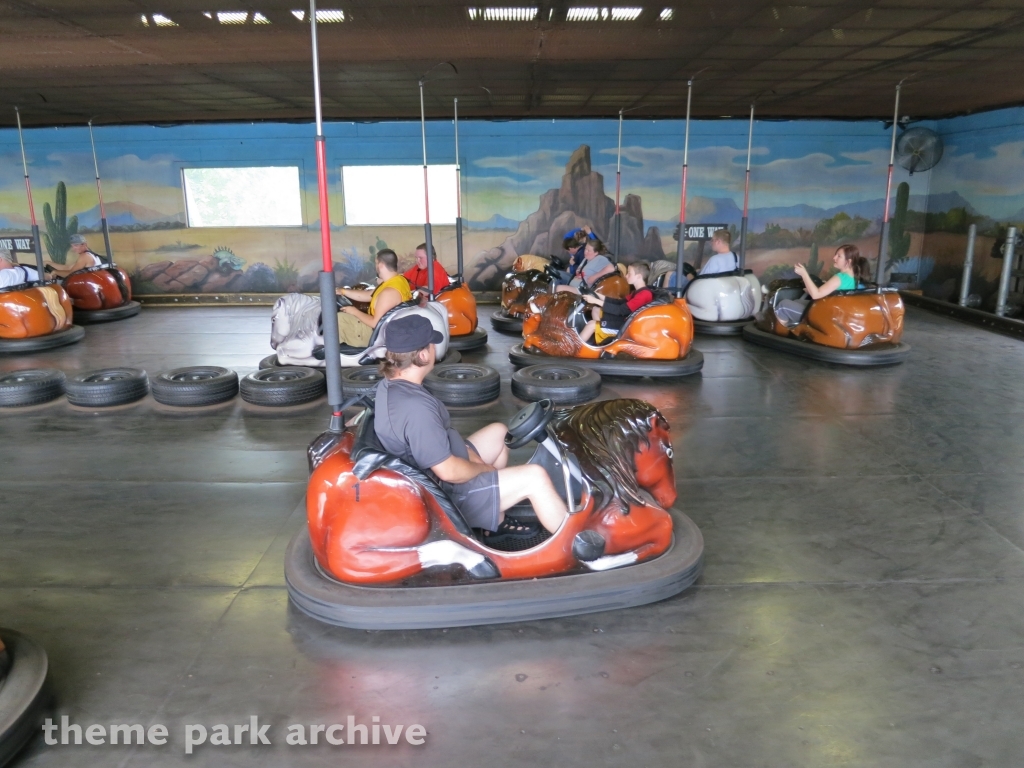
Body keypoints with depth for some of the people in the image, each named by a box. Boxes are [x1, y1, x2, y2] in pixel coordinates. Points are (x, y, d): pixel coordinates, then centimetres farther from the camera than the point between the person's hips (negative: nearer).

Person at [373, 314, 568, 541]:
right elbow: (448, 471, -29)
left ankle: (496, 521, 29)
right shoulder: (416, 407, -33)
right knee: (535, 477, -8)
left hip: (429, 474, 10)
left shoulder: (389, 386, -2)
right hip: (446, 494, -10)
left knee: (498, 432, 23)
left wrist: (476, 461, 3)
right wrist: (485, 468, -9)